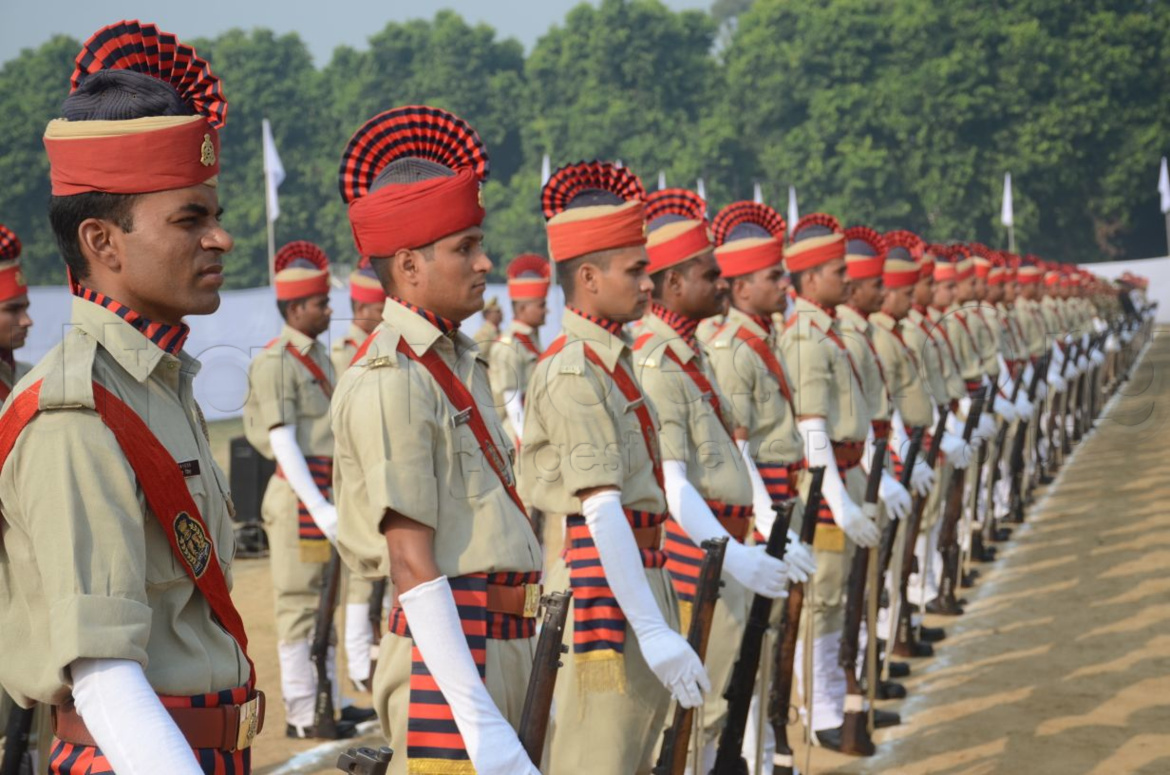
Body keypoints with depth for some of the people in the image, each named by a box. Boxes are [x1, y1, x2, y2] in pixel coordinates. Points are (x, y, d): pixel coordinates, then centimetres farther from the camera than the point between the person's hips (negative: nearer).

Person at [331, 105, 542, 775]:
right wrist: (477, 718, -24)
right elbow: (412, 564, -20)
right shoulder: (391, 380, -15)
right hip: (448, 646, -9)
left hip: (505, 642, 9)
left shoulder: (460, 361, 14)